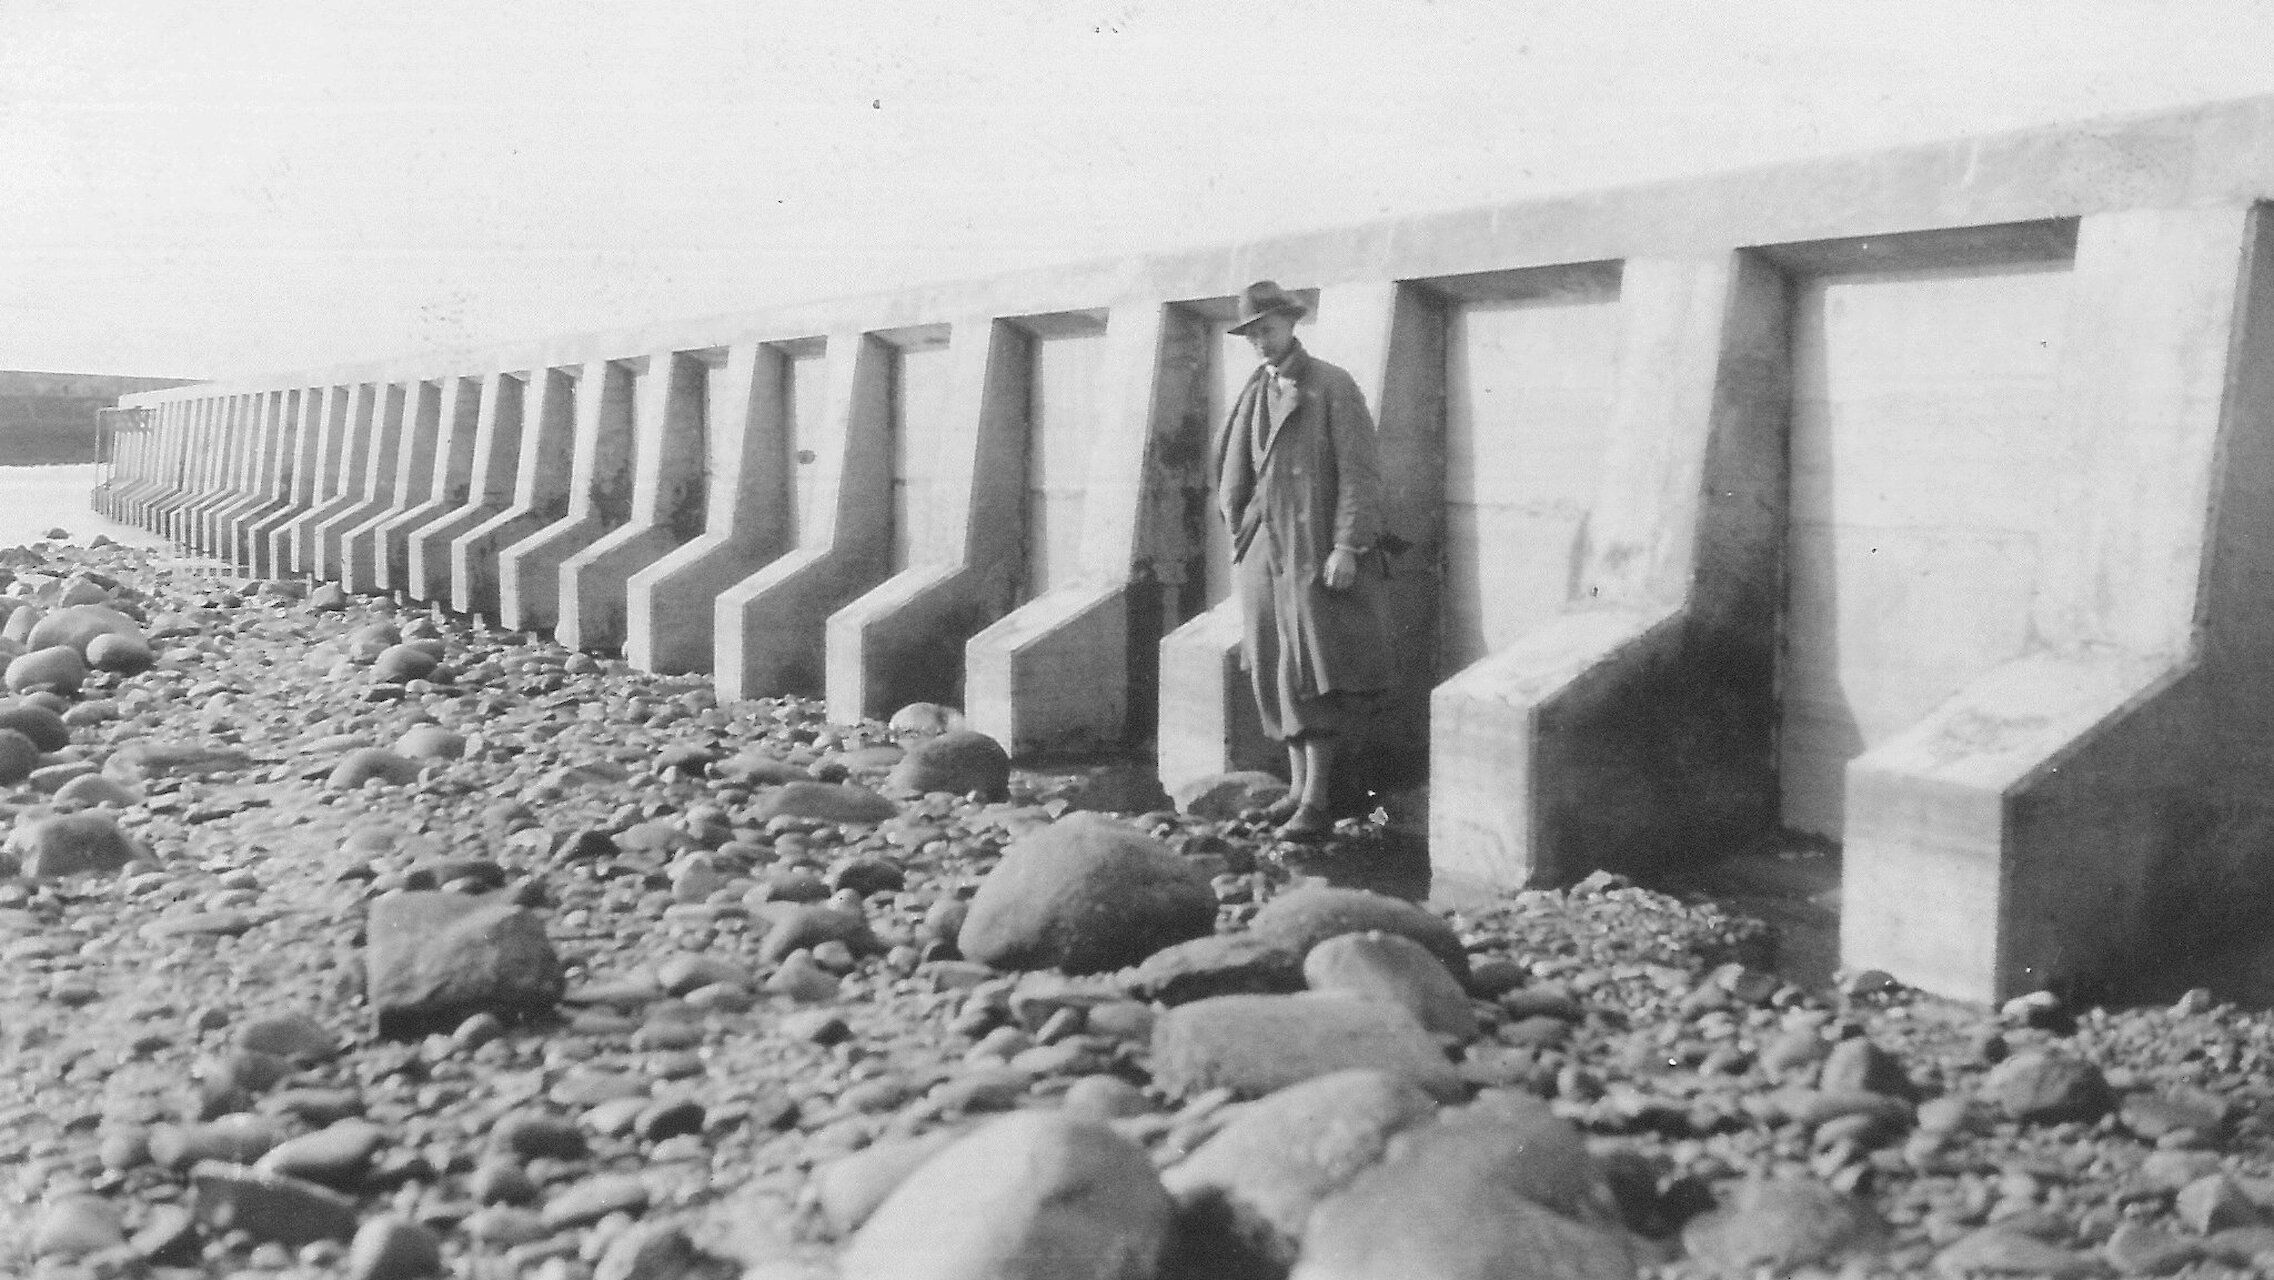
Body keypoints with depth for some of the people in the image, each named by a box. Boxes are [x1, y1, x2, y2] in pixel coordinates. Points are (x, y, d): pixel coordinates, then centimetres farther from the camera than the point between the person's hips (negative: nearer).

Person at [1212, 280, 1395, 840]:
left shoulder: (1333, 387, -5)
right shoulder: (1254, 393, 14)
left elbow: (1359, 474, -10)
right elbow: (1234, 471, 20)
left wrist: (1346, 547, -16)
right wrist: (1239, 531, 11)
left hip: (1315, 550, -6)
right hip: (1261, 550, 6)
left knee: (1311, 672, -8)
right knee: (1275, 673, 8)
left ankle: (1317, 800, -5)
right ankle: (1298, 785, 16)